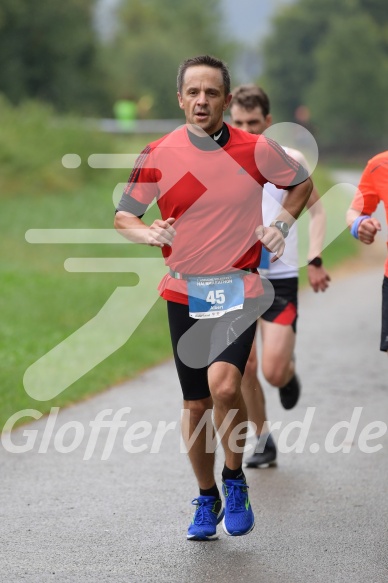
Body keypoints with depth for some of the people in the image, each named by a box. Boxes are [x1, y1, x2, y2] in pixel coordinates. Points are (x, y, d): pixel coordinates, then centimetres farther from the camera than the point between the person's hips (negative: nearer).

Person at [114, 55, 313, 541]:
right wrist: (149, 233, -16)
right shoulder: (158, 155, -3)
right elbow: (123, 215, 5)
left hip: (239, 289, -2)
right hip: (183, 292, 2)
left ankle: (234, 479, 0)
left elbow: (302, 183, 15)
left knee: (223, 383, -24)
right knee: (196, 402, 8)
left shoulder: (256, 150, -4)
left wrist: (281, 224, 0)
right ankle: (206, 500, 28)